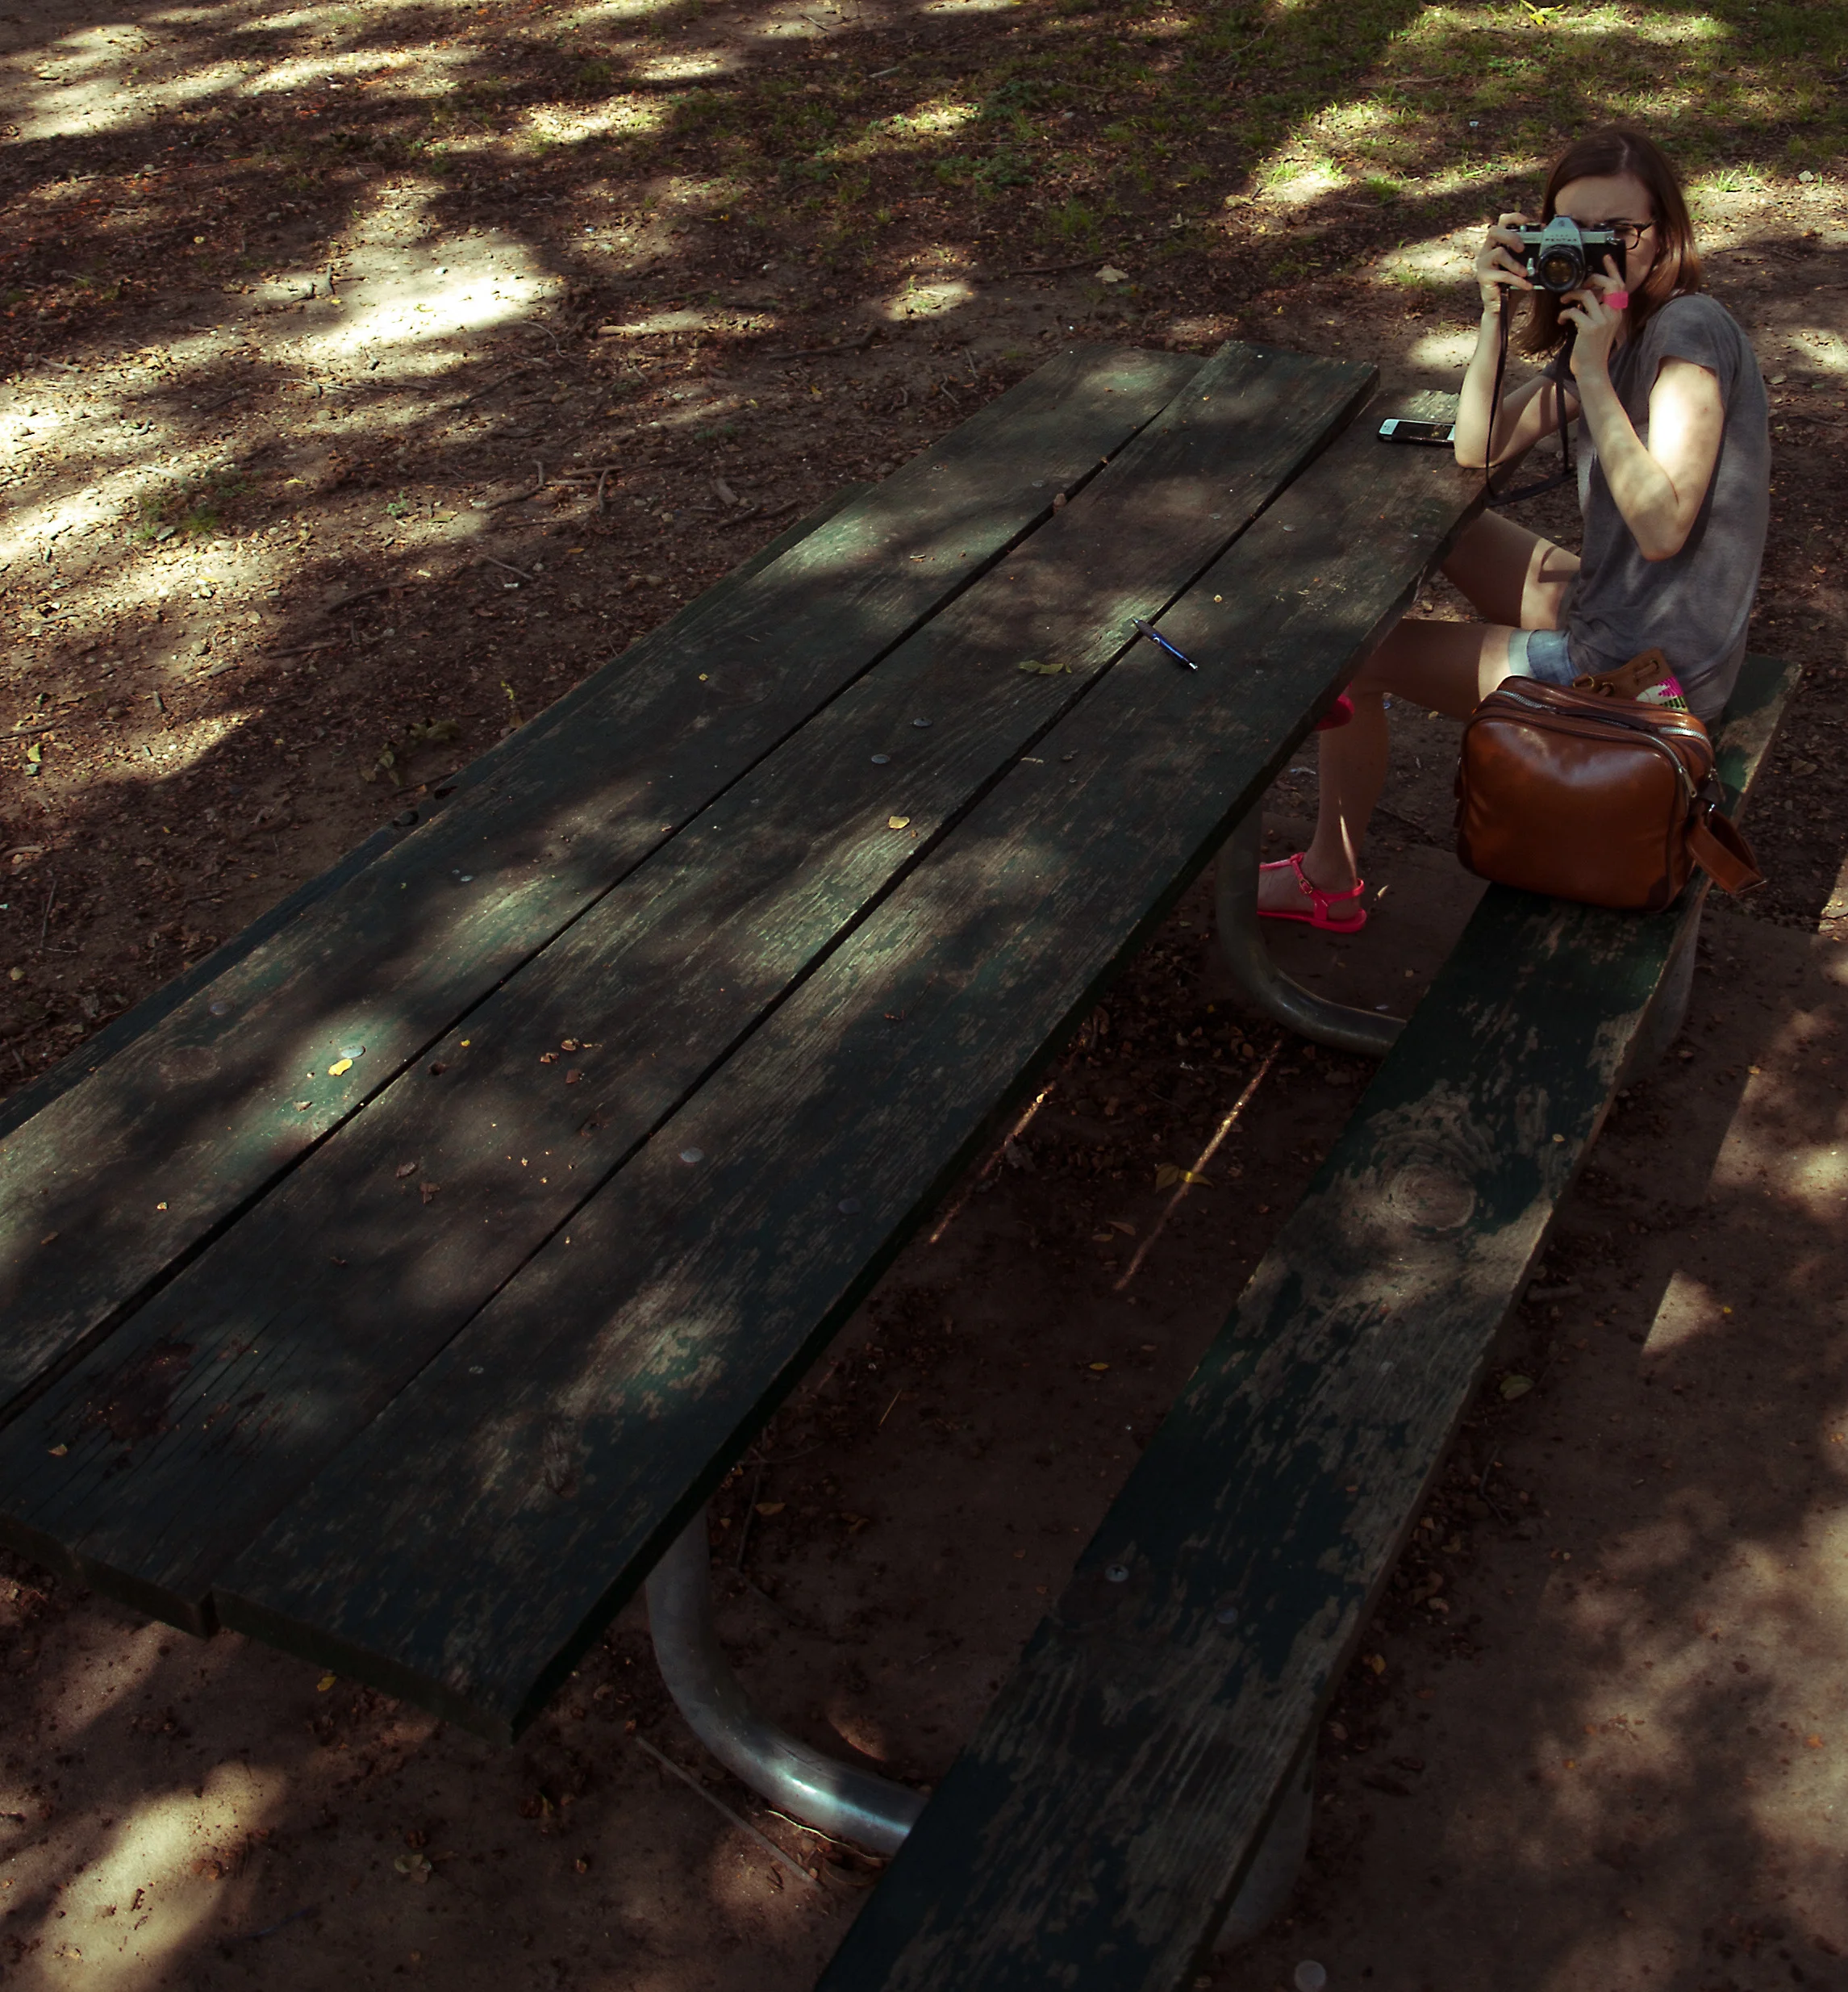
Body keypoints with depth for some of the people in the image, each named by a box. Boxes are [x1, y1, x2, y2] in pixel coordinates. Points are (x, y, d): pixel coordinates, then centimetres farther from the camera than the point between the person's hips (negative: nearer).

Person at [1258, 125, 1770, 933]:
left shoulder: (1690, 328, -20)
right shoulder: (1600, 332, 7)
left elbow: (1661, 526, -29)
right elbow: (1476, 453, 3)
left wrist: (1594, 373, -28)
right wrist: (1493, 314, -9)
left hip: (1645, 669, -10)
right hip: (1609, 612, 10)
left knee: (1348, 656, -3)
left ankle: (1331, 880, 16)